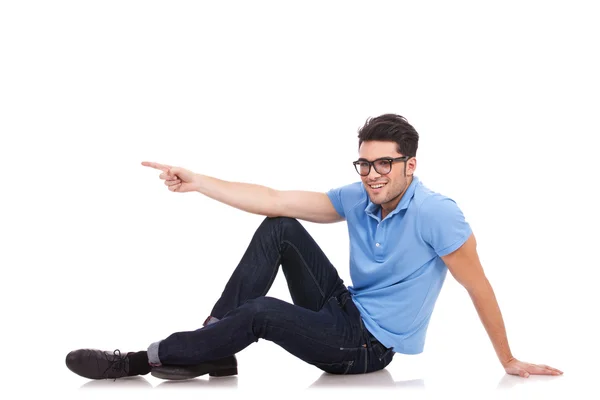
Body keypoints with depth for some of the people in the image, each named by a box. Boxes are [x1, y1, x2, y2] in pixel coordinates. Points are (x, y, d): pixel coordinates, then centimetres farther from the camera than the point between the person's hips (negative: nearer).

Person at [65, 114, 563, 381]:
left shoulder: (436, 213, -22)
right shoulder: (357, 199, -2)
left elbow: (479, 287, -16)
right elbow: (274, 200, -5)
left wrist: (508, 361, -12)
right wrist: (197, 182, -10)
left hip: (370, 347, -7)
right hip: (345, 310, 7)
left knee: (259, 311, -24)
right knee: (279, 229, -7)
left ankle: (141, 361, -12)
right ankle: (213, 343, -11)